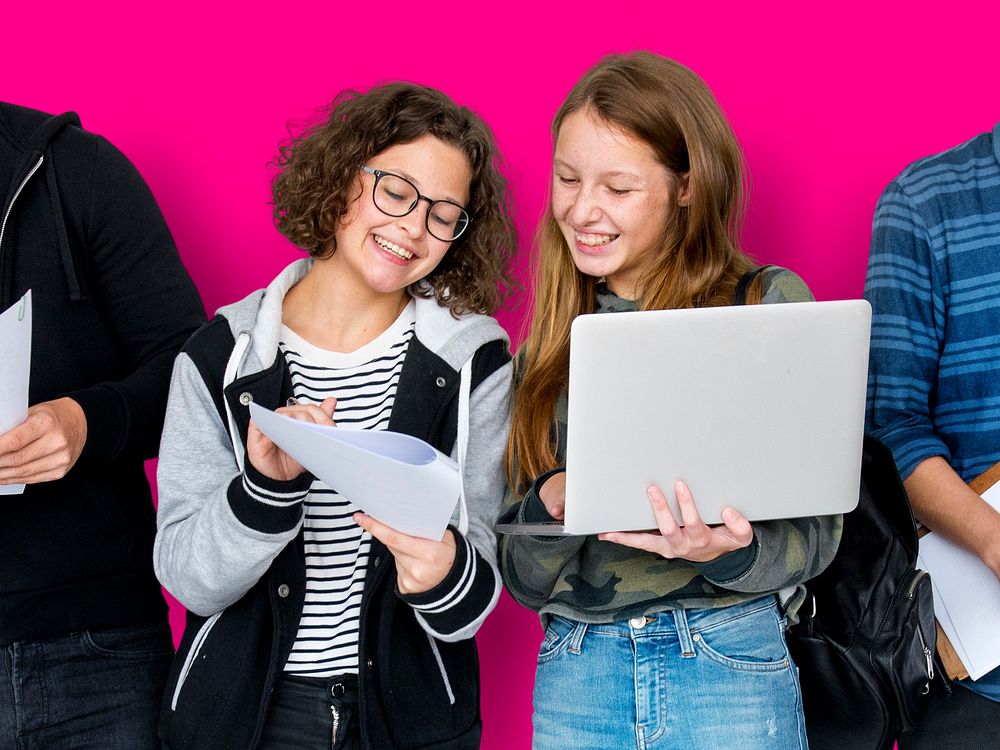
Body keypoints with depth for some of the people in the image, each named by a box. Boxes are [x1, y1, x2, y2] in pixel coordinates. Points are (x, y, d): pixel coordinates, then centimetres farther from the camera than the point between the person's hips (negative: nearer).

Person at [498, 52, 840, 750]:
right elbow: (523, 579, 8)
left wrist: (728, 550, -25)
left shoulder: (769, 305, -2)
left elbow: (814, 531, -4)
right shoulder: (548, 346, 9)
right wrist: (552, 505, -14)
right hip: (573, 676, 3)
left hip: (730, 666, -3)